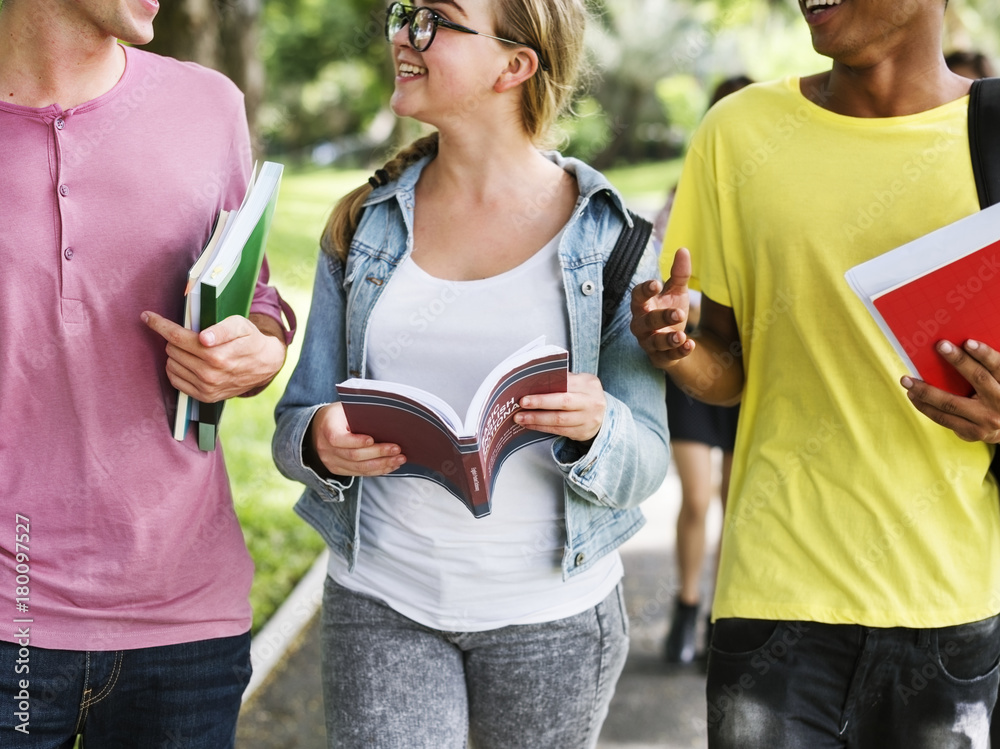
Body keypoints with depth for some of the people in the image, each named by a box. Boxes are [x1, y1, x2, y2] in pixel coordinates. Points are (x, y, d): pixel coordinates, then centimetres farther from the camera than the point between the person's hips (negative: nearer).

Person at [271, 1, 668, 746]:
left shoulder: (608, 237, -5)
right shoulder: (366, 224, 3)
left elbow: (644, 464, -5)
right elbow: (297, 424, 6)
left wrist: (595, 427, -27)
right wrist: (319, 442, -17)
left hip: (552, 611, -1)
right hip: (382, 602, 1)